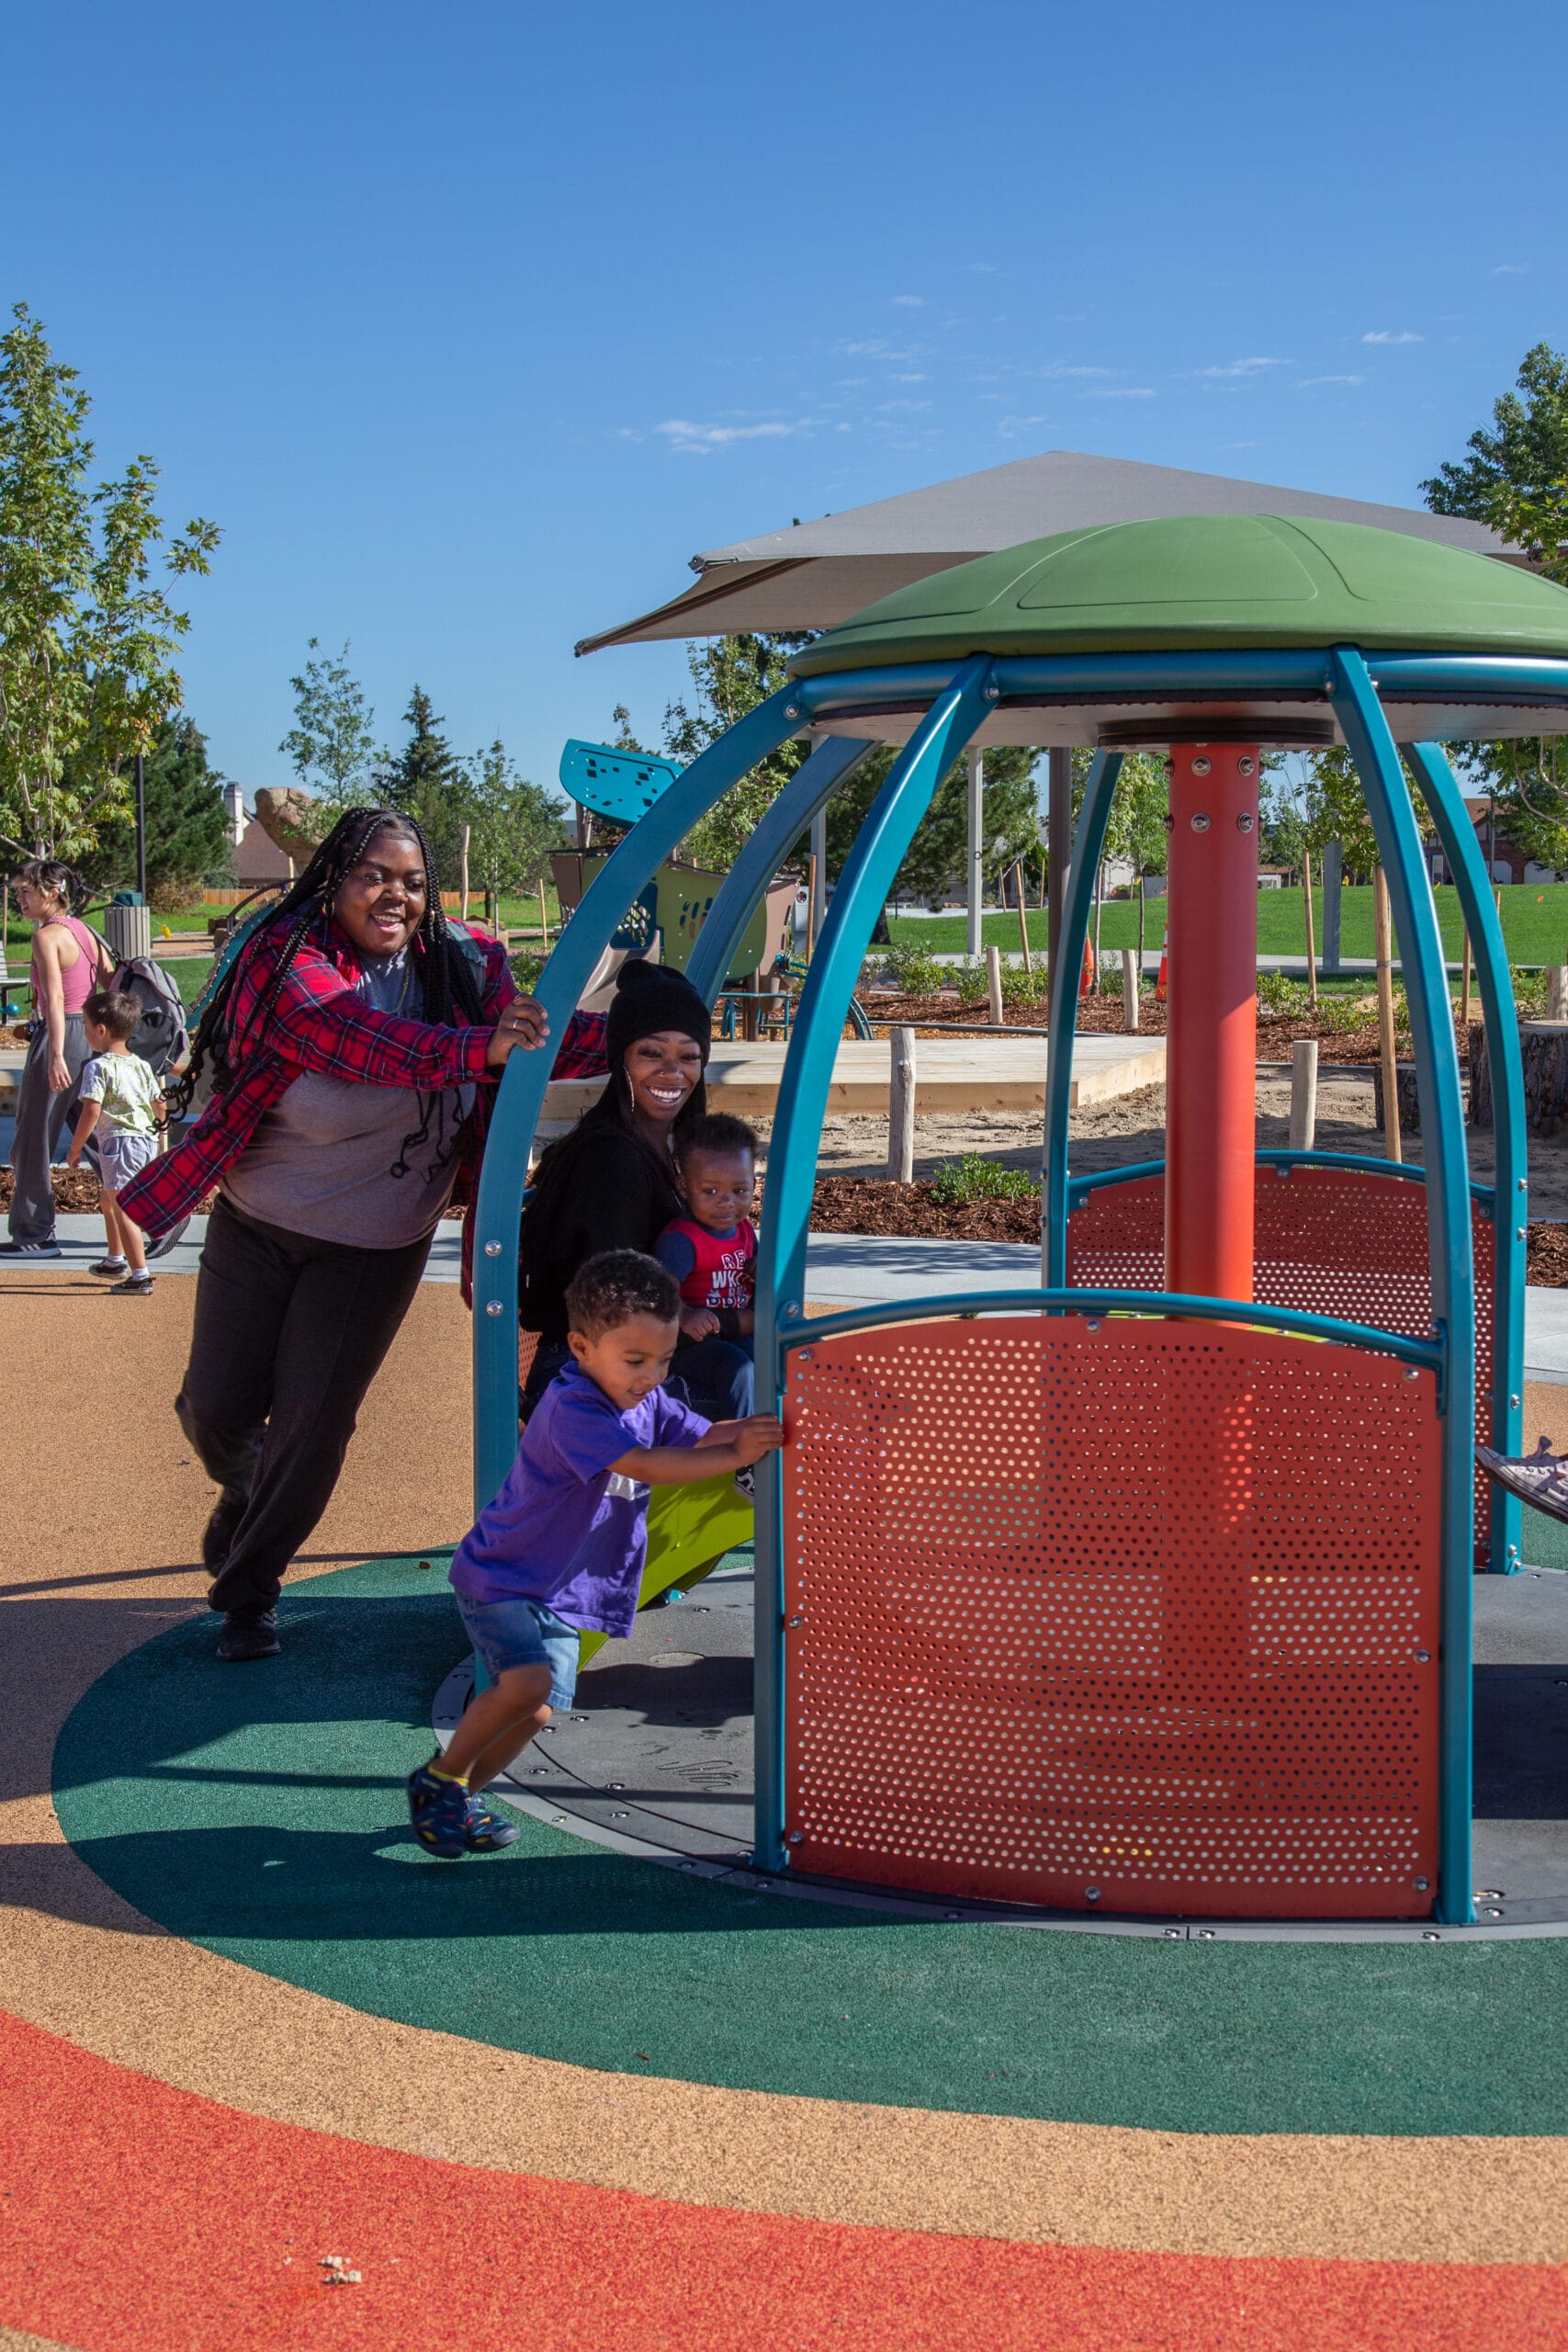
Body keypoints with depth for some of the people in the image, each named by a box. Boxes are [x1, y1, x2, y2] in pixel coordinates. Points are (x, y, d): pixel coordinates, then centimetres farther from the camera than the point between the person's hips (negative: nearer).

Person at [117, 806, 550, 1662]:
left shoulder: (462, 967, -5)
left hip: (376, 1247, 2)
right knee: (217, 1407, 4)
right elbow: (358, 1040, -36)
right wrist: (473, 1048, -53)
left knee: (313, 1424, 0)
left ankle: (247, 1588, 22)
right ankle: (244, 1496, 42)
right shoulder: (287, 959, -19)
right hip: (257, 1228, -1)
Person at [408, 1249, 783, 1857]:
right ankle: (437, 1781, -6)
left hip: (561, 1589, 8)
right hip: (502, 1577, -8)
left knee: (536, 1712, 4)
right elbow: (645, 1465, -35)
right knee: (527, 1682, -26)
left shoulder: (646, 1399, 1)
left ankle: (461, 1794, 24)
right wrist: (735, 1456, -36)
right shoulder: (572, 1408, -27)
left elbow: (703, 1435, 5)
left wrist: (756, 1429, -15)